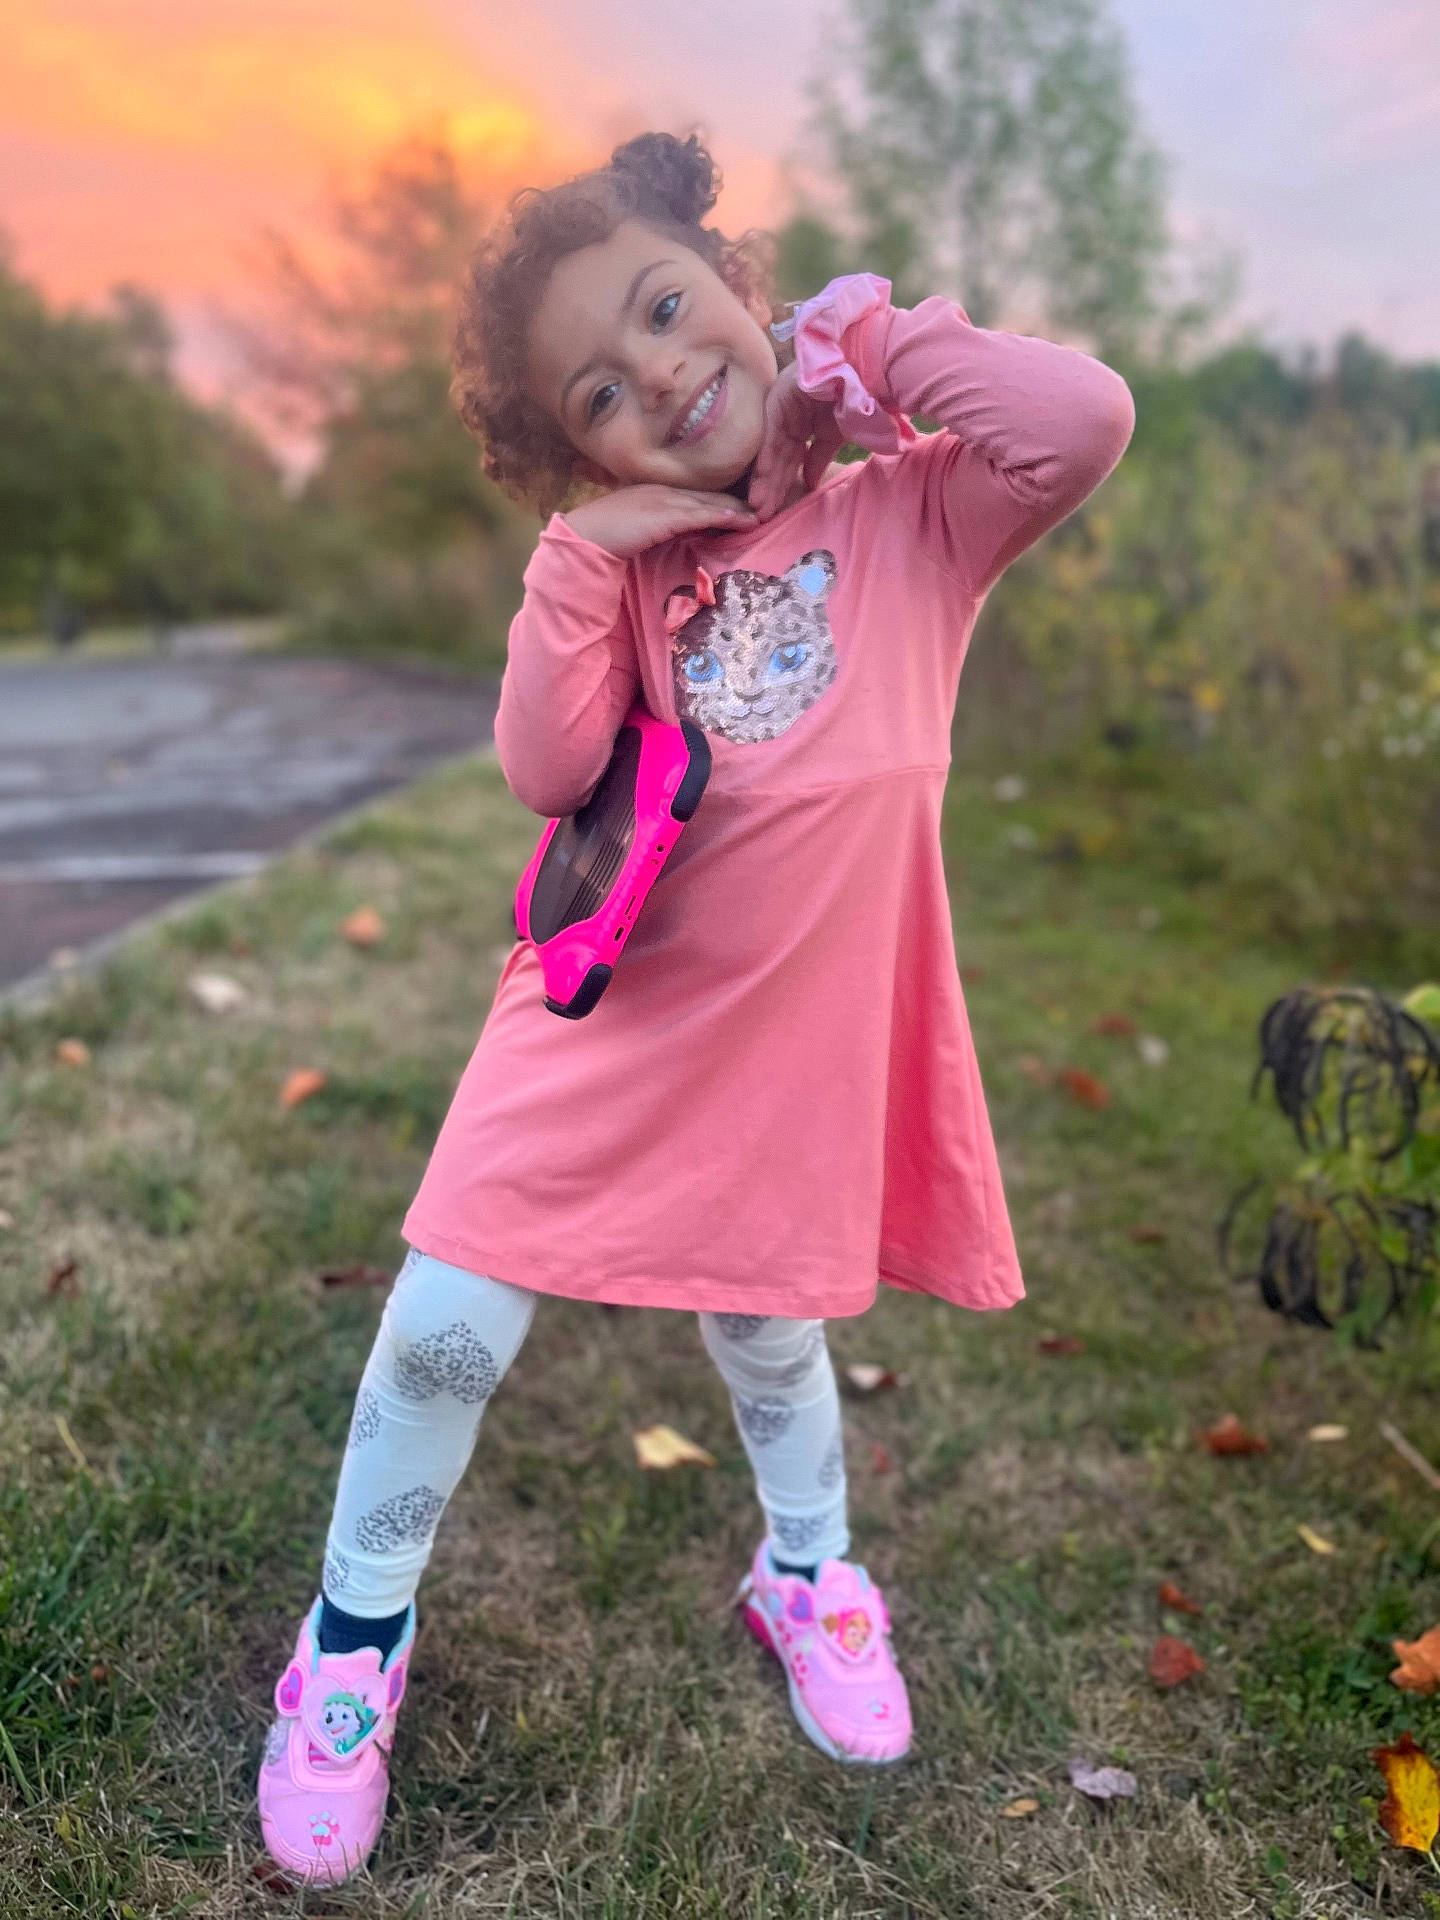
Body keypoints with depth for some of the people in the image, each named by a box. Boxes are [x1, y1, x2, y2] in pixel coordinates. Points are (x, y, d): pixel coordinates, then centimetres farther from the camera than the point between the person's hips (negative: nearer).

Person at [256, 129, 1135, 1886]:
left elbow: (1083, 421, -24)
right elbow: (548, 769, -8)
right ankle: (355, 1637, 30)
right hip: (607, 1018, 2)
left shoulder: (915, 513, -4)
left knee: (770, 1334, 17)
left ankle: (808, 1576, 50)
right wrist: (578, 550, -16)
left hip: (791, 1034, -1)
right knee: (447, 1324, 3)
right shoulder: (633, 562, 3)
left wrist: (868, 341, -12)